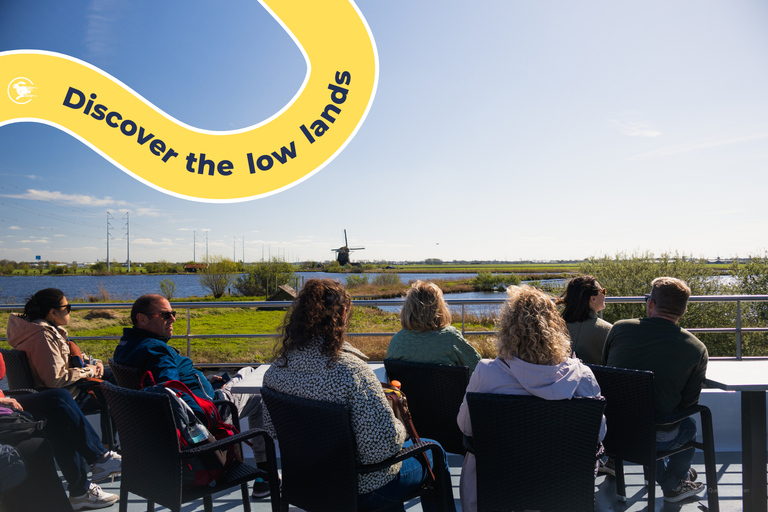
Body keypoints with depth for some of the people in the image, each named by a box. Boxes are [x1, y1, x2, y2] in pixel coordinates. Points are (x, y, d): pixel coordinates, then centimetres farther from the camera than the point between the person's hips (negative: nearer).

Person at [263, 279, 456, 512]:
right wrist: (400, 425, -9)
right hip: (363, 490, -7)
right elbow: (385, 446, -30)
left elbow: (271, 427, 4)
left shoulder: (276, 369, -12)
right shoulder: (352, 370, -33)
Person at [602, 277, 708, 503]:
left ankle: (663, 476, 53)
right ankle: (674, 485, 46)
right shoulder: (697, 350, -8)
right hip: (655, 440, -2)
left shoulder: (619, 328, -6)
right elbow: (688, 403, -2)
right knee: (689, 426, 32)